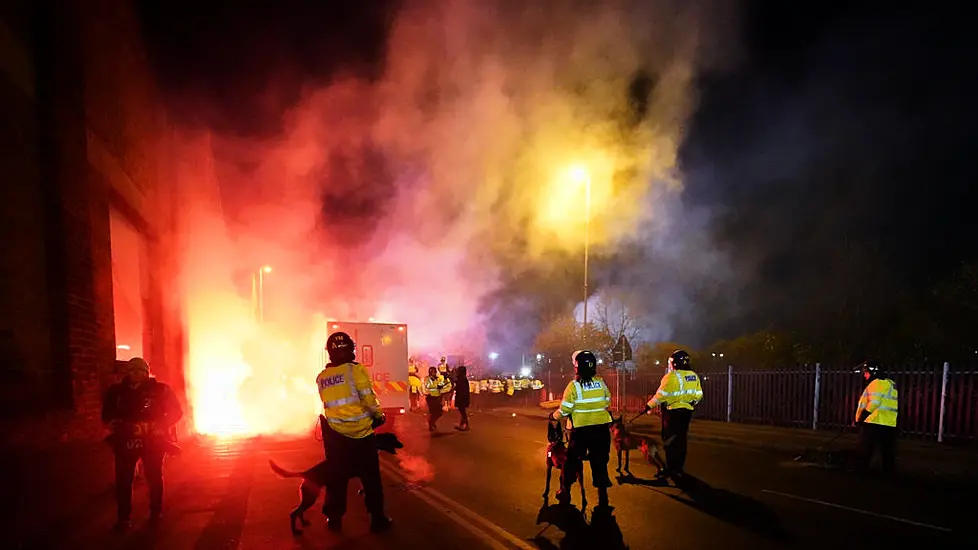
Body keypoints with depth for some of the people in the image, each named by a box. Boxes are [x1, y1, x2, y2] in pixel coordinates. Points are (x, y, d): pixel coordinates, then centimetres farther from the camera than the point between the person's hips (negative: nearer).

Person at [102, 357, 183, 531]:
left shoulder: (159, 390, -4)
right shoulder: (116, 391, 3)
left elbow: (176, 412, -1)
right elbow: (107, 414, 13)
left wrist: (159, 426, -12)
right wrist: (114, 424, -7)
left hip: (153, 441, -2)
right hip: (125, 441, 2)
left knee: (154, 477, 8)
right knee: (123, 480, 0)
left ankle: (156, 513, 23)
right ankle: (124, 518, 11)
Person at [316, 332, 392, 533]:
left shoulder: (321, 378, 1)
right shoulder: (356, 370, -13)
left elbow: (330, 404, 4)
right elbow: (369, 399, -12)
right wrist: (379, 416, 4)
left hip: (335, 435, 4)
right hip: (360, 433, -4)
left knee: (336, 477, 17)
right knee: (371, 478, 9)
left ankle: (334, 519, 26)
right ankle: (377, 519, 16)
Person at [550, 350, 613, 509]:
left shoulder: (574, 385, -12)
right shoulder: (601, 383, 1)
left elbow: (564, 410, -11)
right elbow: (608, 404, 10)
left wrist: (554, 416, 7)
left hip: (581, 430, -3)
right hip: (601, 428, 3)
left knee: (571, 460, 13)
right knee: (600, 462, 12)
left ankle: (565, 492, 21)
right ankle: (603, 499, 12)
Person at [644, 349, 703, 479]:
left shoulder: (672, 376, -17)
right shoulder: (694, 376, 5)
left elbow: (661, 395, -17)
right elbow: (699, 395, 11)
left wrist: (650, 405, -8)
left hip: (673, 411, -7)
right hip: (687, 411, 7)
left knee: (670, 440, 2)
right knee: (681, 439, 15)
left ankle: (671, 468, 4)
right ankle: (679, 468, 22)